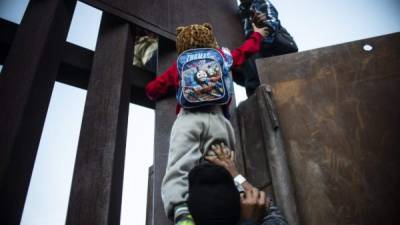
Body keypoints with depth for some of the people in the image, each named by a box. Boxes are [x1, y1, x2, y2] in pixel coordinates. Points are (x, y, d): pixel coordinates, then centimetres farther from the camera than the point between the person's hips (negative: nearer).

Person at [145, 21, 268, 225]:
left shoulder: (178, 65, 25)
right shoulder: (221, 56, 27)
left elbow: (152, 90, 28)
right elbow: (244, 51, 45)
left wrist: (172, 86, 48)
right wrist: (257, 34, 66)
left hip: (187, 118, -1)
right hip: (217, 118, 1)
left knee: (178, 168, -15)